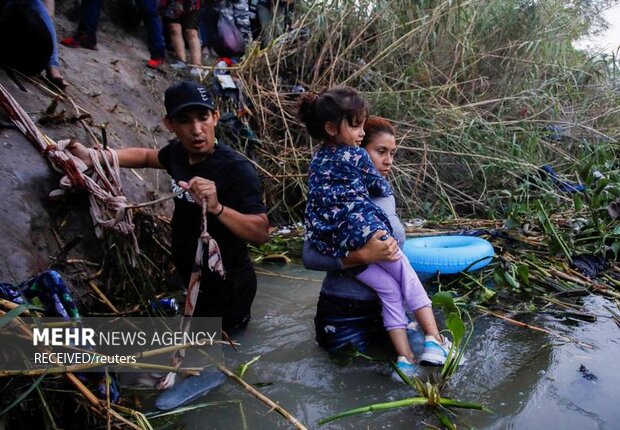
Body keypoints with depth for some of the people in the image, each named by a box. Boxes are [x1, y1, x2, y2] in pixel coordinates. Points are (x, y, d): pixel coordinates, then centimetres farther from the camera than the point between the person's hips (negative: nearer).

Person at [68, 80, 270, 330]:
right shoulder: (179, 151, -5)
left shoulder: (238, 170, -26)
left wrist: (217, 208, -43)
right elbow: (147, 156, 15)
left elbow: (261, 232, -29)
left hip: (226, 289, -7)